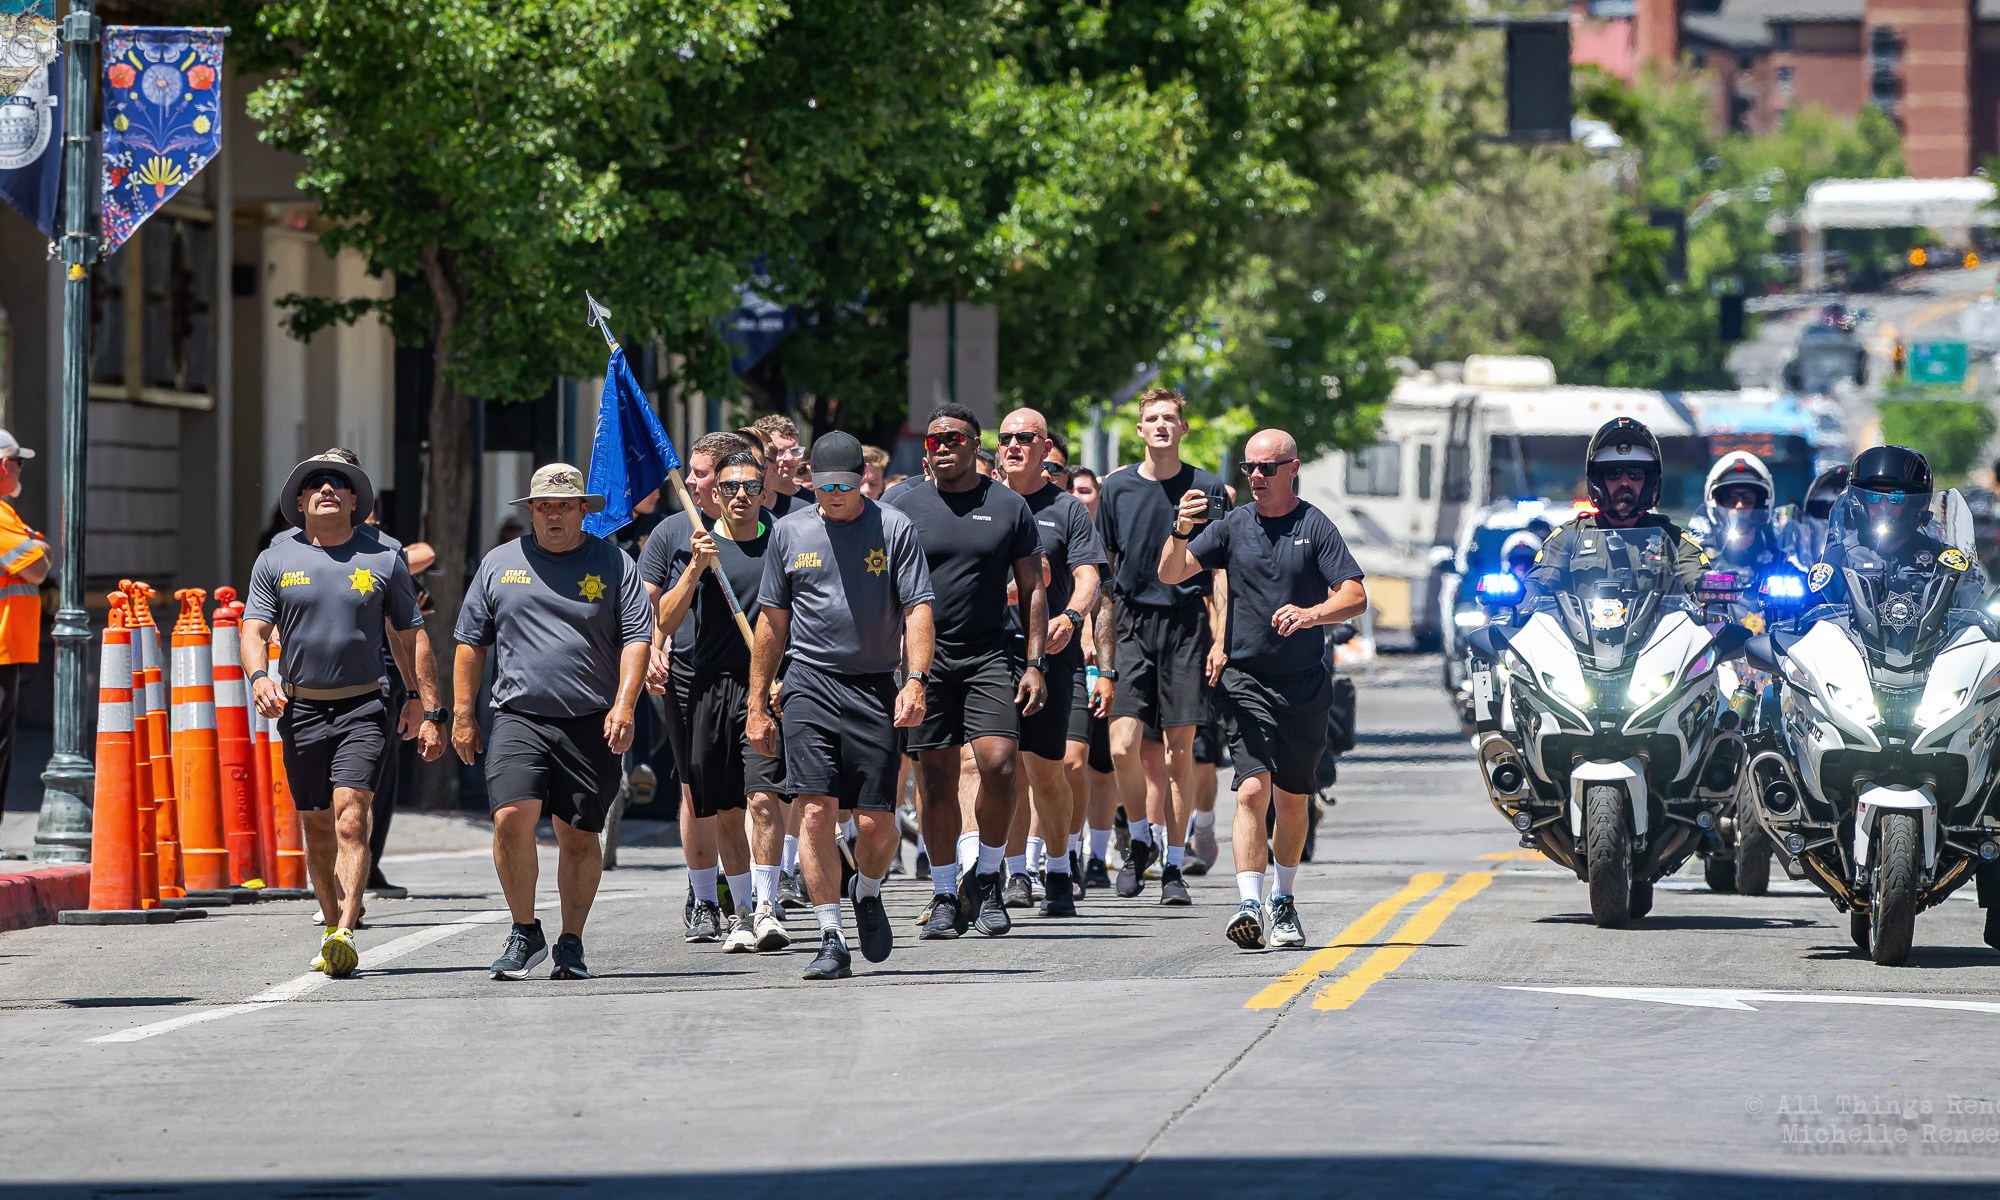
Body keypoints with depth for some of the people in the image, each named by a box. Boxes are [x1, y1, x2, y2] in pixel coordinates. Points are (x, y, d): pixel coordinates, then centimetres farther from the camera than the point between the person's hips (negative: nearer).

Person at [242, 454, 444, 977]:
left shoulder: (383, 558, 5)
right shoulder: (276, 559, 7)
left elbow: (413, 637, 8)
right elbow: (255, 630, 2)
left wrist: (430, 712, 4)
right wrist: (259, 676, -20)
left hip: (363, 708, -2)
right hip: (301, 708, 2)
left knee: (350, 819, -17)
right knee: (317, 827, 9)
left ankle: (345, 935, -26)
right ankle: (332, 927, 21)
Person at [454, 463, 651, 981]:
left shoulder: (614, 564, 6)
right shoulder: (499, 564, 11)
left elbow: (636, 638, 1)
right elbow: (471, 643, 16)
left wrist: (624, 705, -13)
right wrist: (463, 715, 11)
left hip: (590, 725, 0)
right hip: (518, 719, 1)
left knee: (579, 837, 4)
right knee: (512, 819, -17)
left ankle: (571, 944, 17)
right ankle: (524, 932, -1)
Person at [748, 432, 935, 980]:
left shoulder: (894, 529, 3)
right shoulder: (790, 532, 9)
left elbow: (917, 609, -1)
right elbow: (772, 621, 14)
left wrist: (916, 679, -16)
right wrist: (757, 703, 12)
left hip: (875, 687, -1)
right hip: (810, 682, 1)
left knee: (877, 824, -2)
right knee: (815, 811, -12)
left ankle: (867, 895, 31)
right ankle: (832, 940, -7)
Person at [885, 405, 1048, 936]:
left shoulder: (1008, 507, 6)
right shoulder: (902, 505, 5)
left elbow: (1032, 590, 10)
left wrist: (1036, 663, 2)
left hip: (989, 655, 0)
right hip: (924, 656, 0)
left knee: (999, 762, -15)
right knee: (936, 777, 1)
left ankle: (989, 874, 5)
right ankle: (945, 895, 12)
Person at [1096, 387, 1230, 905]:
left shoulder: (1209, 490, 4)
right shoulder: (1118, 487, 8)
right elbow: (1101, 567, 12)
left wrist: (1221, 641, -3)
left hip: (1187, 625, -1)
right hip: (1132, 623, 1)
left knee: (1179, 751, 0)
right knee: (1123, 746, -12)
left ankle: (1173, 866, 9)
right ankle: (1140, 840, 12)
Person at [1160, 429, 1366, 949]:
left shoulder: (1315, 527, 0)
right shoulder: (1233, 526, 5)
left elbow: (1355, 596, -8)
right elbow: (1171, 574, -1)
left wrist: (1310, 615, -27)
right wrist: (1182, 533, -22)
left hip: (1306, 683, 0)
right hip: (1247, 678, 0)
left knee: (1293, 799, 11)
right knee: (1253, 789, -16)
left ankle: (1282, 901, 29)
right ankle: (1250, 903, -24)